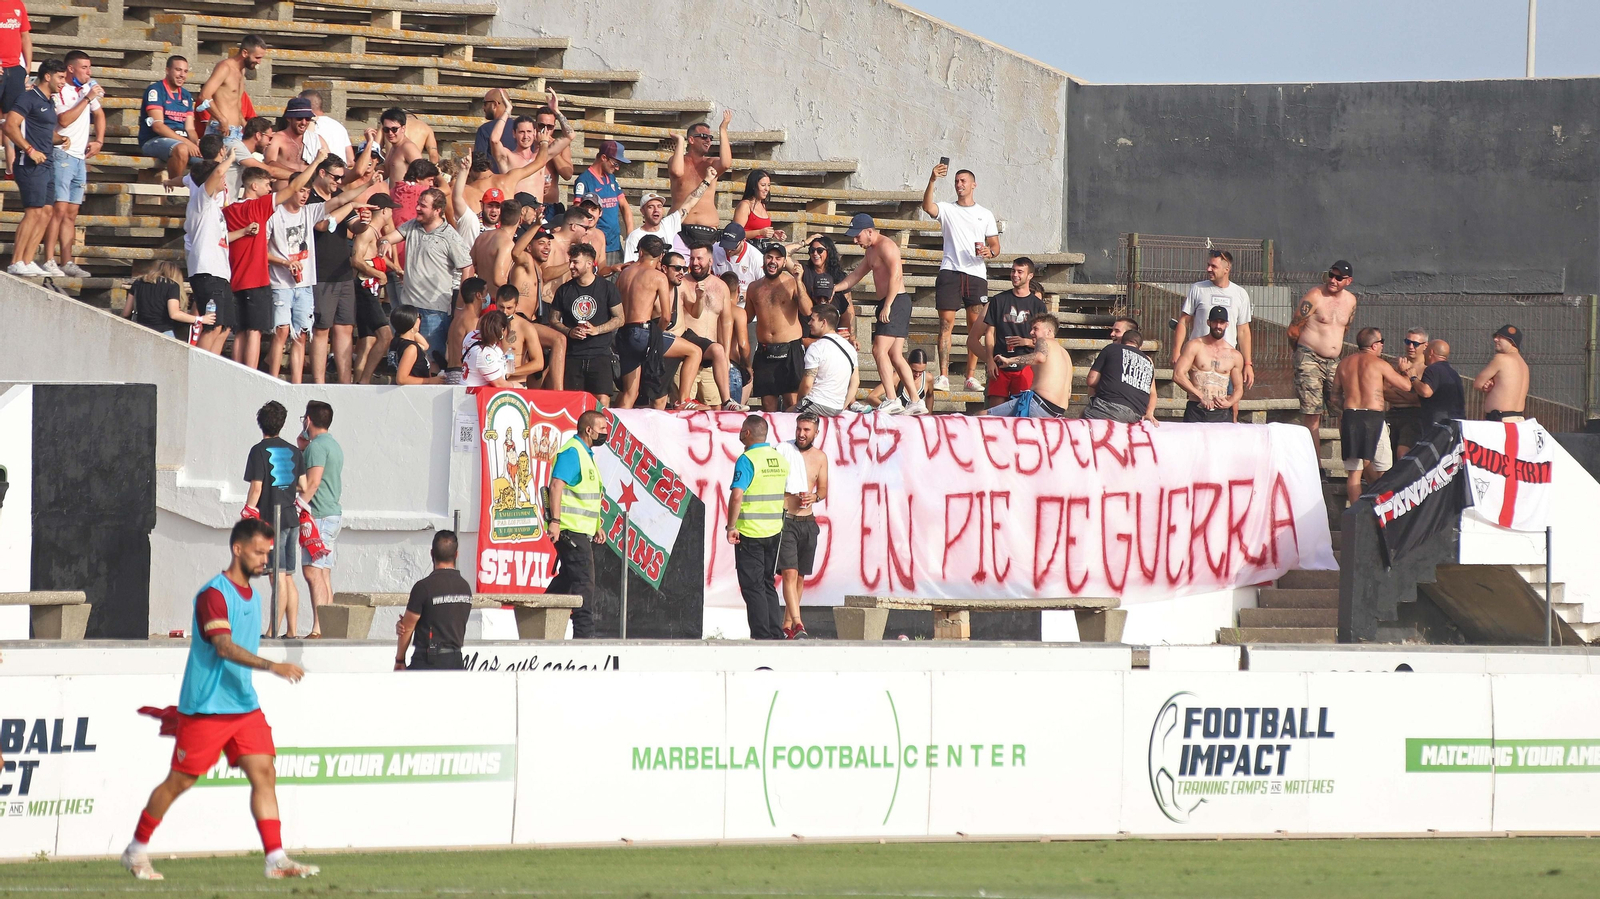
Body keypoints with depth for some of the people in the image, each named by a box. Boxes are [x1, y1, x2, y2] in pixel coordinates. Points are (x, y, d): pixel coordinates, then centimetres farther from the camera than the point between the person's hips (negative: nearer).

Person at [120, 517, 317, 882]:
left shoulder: (251, 596, 12)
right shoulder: (213, 594, -15)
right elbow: (224, 647, -28)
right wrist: (273, 666, -37)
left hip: (244, 706, 7)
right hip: (205, 709, -7)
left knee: (264, 774, -5)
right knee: (180, 780, 2)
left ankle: (276, 859, -9)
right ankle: (137, 850, 18)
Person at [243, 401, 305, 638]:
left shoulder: (259, 451, -7)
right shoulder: (294, 451, 9)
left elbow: (256, 487, -13)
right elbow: (303, 487, 10)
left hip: (271, 519, -6)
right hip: (291, 518, 6)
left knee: (279, 578, -9)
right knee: (288, 577, 10)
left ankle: (274, 630, -10)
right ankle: (292, 631, 9)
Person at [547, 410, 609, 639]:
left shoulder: (585, 453, 21)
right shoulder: (571, 452, -12)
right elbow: (557, 484, -22)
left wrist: (596, 527, 28)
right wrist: (555, 521, -29)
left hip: (581, 531, 10)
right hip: (571, 530, -10)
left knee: (568, 578, 15)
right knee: (583, 581, -10)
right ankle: (583, 633, -9)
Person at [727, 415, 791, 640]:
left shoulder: (747, 460, -14)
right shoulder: (781, 459, 8)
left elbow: (736, 496, -22)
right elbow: (787, 493, 18)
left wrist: (732, 527, -16)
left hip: (750, 531, -7)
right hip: (774, 532, 7)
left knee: (753, 586, -2)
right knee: (768, 584, 15)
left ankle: (761, 635, -5)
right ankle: (776, 634, 12)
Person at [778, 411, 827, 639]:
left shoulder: (820, 457, 8)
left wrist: (813, 497, -4)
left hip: (808, 522, 5)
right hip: (785, 520, -5)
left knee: (800, 577, 9)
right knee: (789, 573, -16)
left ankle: (787, 626, 20)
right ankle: (798, 624, -24)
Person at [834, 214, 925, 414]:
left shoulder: (886, 246, -11)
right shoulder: (870, 251, 21)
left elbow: (895, 276, -20)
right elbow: (856, 275, 26)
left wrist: (887, 306, -23)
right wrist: (834, 288, 12)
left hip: (896, 301, -10)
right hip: (887, 304, 10)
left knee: (880, 350, -15)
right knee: (895, 355, 8)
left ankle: (891, 401, -20)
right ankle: (916, 402, 8)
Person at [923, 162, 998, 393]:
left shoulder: (985, 215, 15)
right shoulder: (947, 210, 10)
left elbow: (995, 245, 15)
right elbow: (927, 207, -12)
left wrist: (990, 252, -9)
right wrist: (932, 181, -25)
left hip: (976, 273, 1)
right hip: (950, 271, -1)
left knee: (975, 326, -1)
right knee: (946, 323, -8)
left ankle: (971, 376, 4)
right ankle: (943, 376, -11)